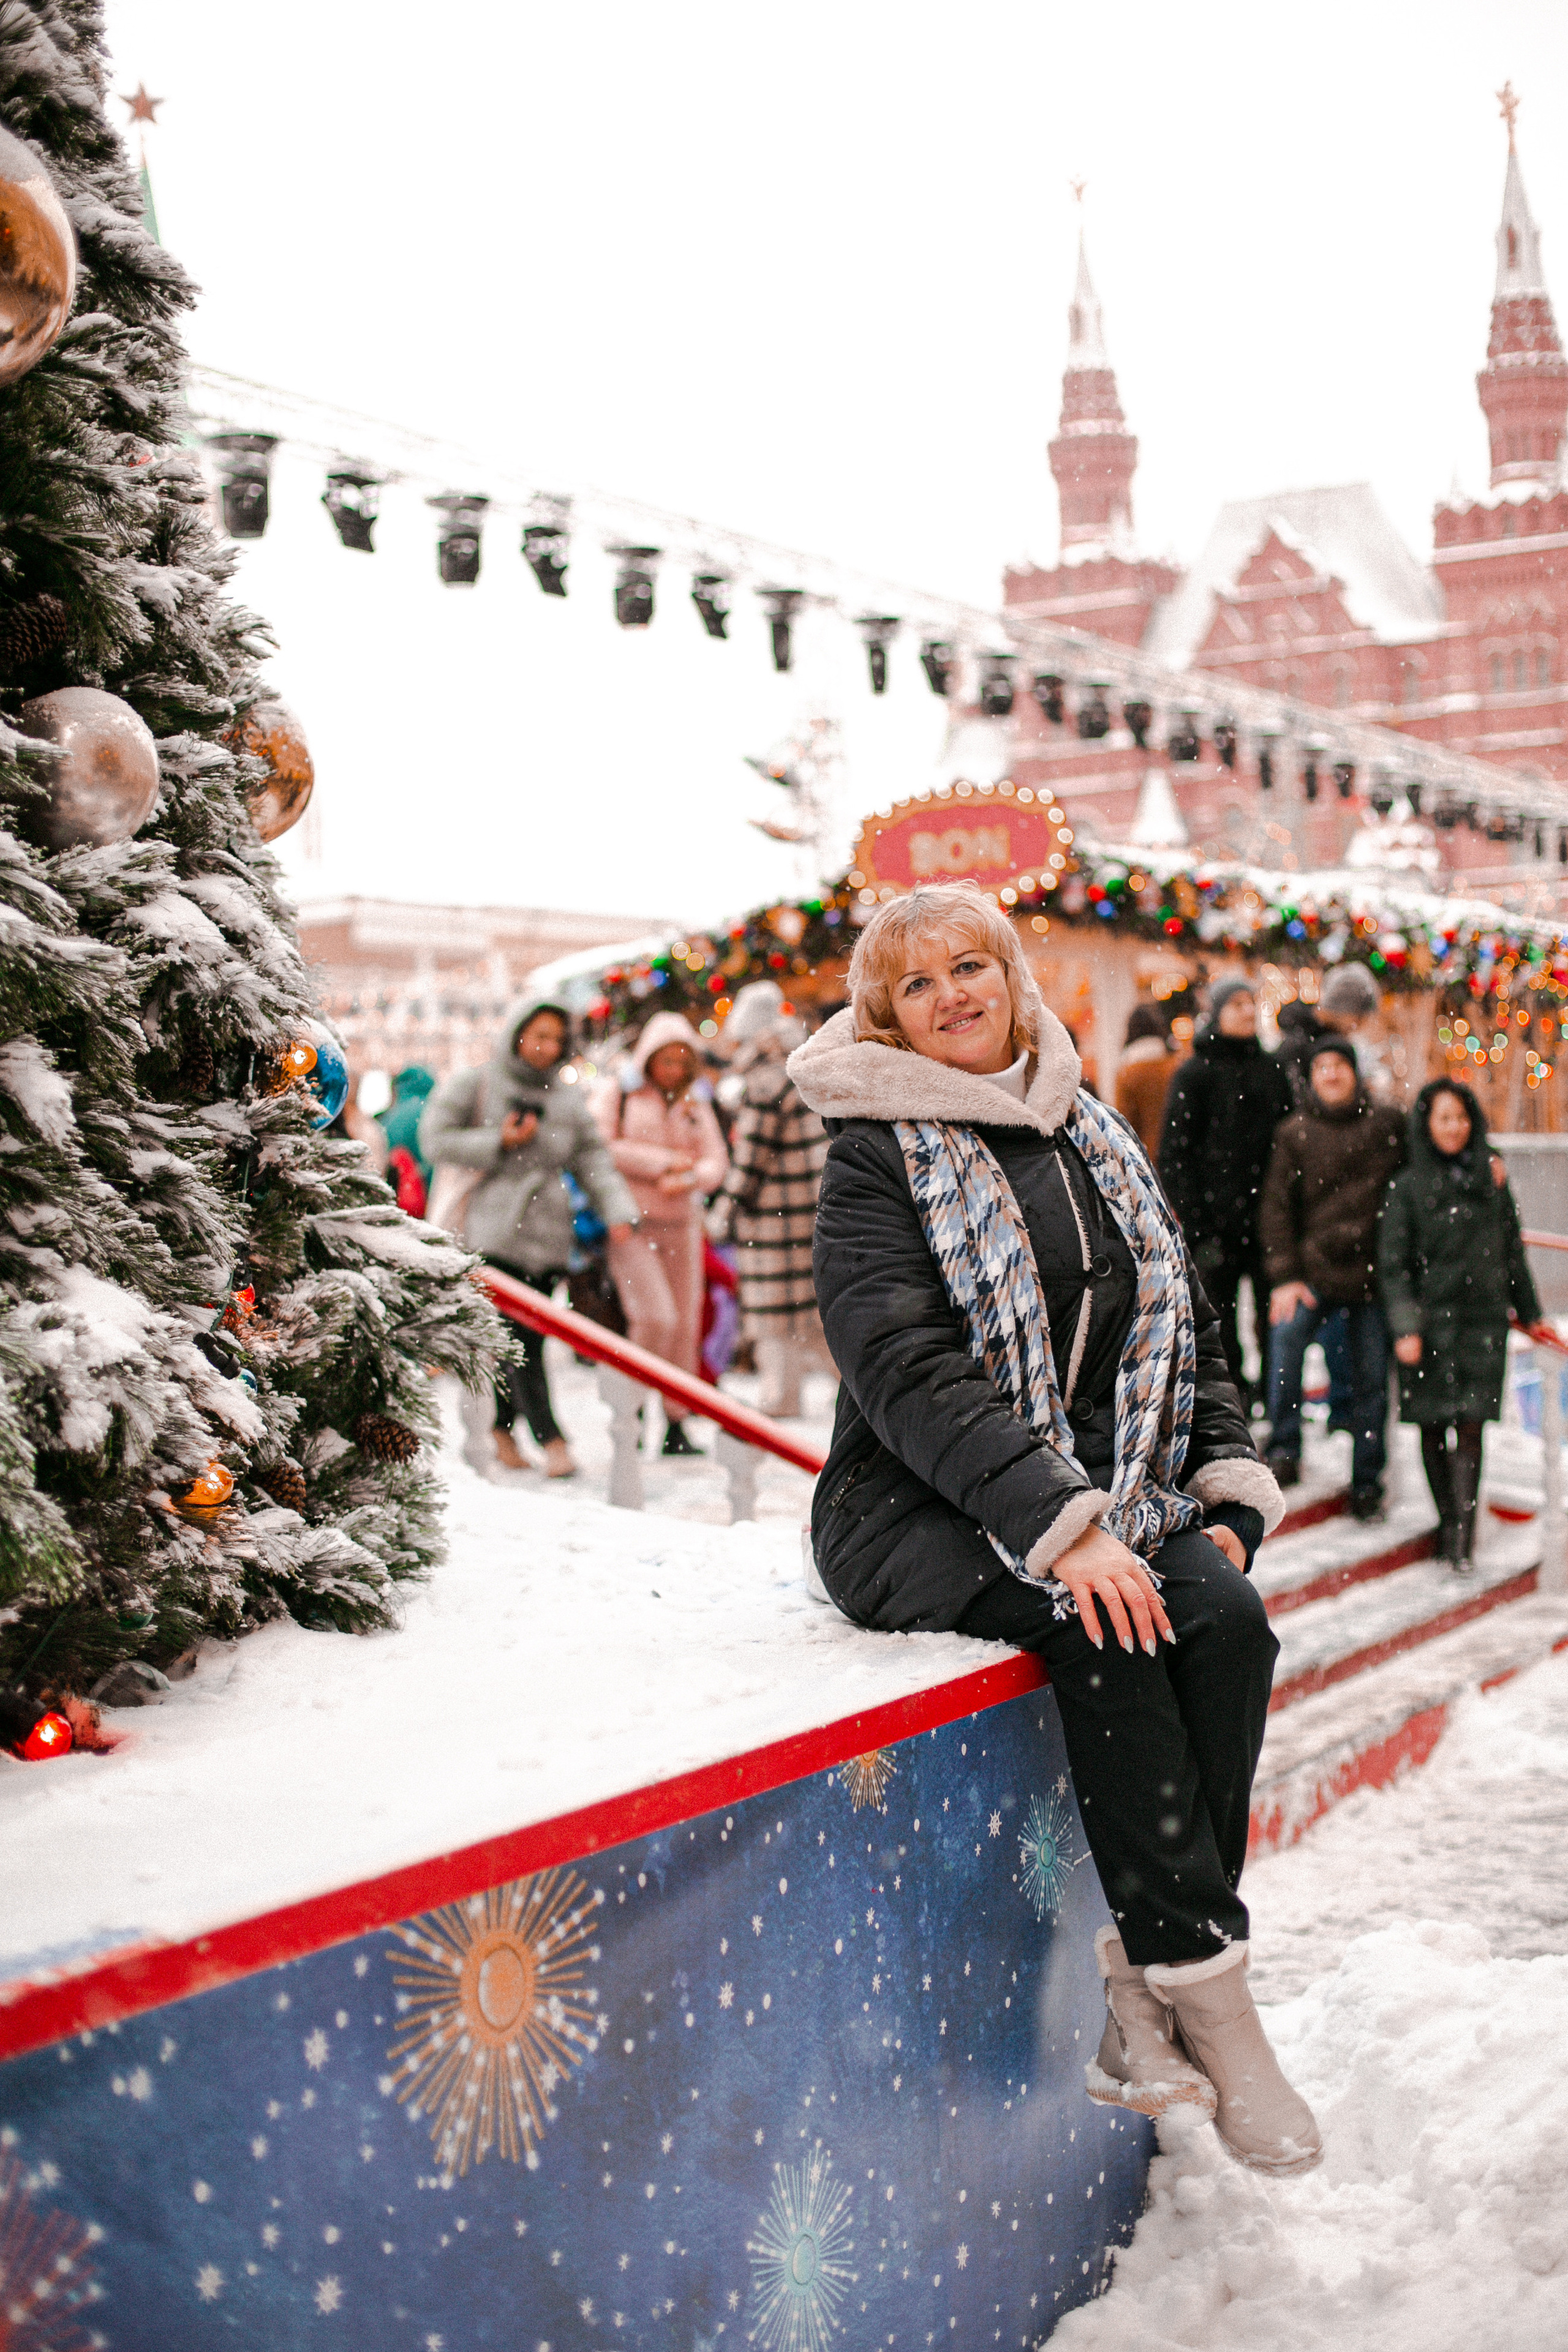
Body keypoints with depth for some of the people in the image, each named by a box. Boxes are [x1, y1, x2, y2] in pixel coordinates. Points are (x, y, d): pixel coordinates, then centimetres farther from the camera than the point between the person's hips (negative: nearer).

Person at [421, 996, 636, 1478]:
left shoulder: (569, 1098, 13)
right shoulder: (475, 1086, 4)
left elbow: (593, 1161, 8)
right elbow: (435, 1140, 0)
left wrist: (618, 1211, -7)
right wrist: (499, 1144, -8)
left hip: (549, 1236, 4)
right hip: (495, 1230, -4)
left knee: (530, 1339, 6)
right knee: (517, 1338, -13)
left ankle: (502, 1430, 23)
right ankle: (552, 1441, -15)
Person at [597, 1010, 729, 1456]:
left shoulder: (696, 1106, 15)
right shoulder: (618, 1094, 3)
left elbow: (716, 1162, 8)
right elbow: (601, 1147, -9)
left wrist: (688, 1178, -14)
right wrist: (662, 1162, -9)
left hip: (681, 1223, 5)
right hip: (631, 1222, -5)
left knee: (685, 1324, 2)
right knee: (656, 1316, -18)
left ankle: (676, 1424, 10)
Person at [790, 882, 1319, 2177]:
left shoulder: (1098, 1139, 16)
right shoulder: (878, 1158, -2)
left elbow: (1188, 1332, 20)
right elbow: (908, 1370, -15)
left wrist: (1230, 1485, 1)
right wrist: (1059, 1526, -28)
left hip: (1119, 1504, 5)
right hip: (927, 1516, -4)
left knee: (1226, 1617, -25)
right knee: (1102, 1629, -32)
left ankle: (1144, 1996, -19)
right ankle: (1208, 1989, -23)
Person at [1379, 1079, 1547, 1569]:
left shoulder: (1491, 1179, 9)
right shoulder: (1408, 1187, 1)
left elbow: (1512, 1250, 16)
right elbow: (1392, 1265, -2)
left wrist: (1530, 1313, 17)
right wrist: (1405, 1327, -11)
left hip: (1483, 1320, 1)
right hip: (1431, 1322, -1)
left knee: (1469, 1426, -8)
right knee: (1434, 1428, 1)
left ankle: (1462, 1534, -10)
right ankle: (1450, 1524, 13)